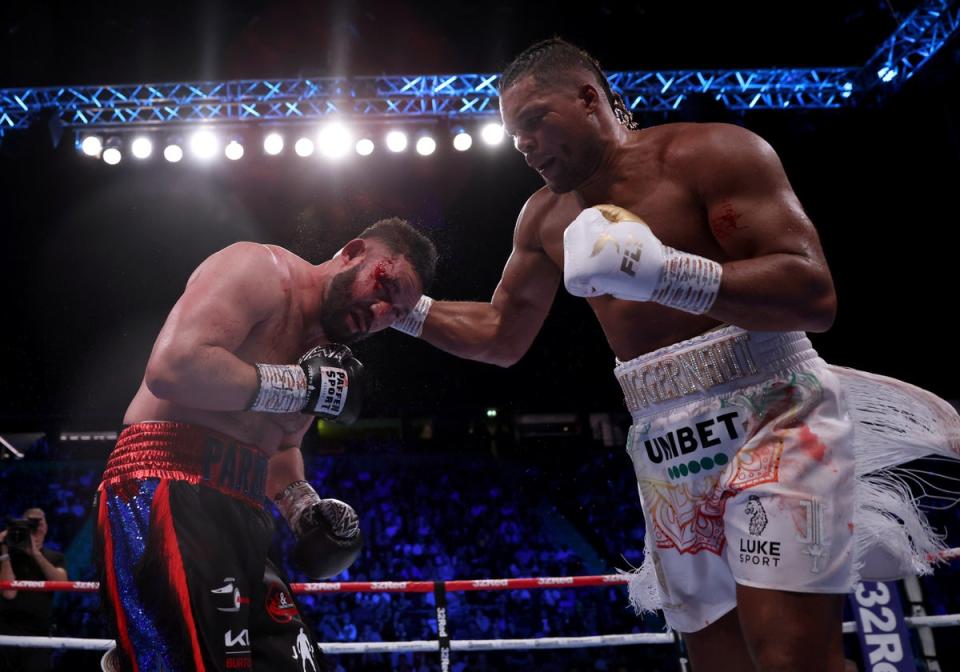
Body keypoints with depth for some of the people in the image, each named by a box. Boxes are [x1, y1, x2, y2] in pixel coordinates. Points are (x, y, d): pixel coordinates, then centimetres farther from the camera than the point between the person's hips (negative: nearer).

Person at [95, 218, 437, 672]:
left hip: (238, 511, 9)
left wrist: (304, 506, 9)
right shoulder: (259, 269, -7)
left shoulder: (325, 349, 19)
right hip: (168, 489, -9)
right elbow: (172, 367, -22)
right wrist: (302, 385, -14)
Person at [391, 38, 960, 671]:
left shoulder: (713, 153, -7)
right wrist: (403, 308, 7)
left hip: (770, 416, -5)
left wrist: (662, 272, -29)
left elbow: (815, 296, -17)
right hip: (666, 451, 6)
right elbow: (500, 336, 20)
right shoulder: (546, 217, 12)